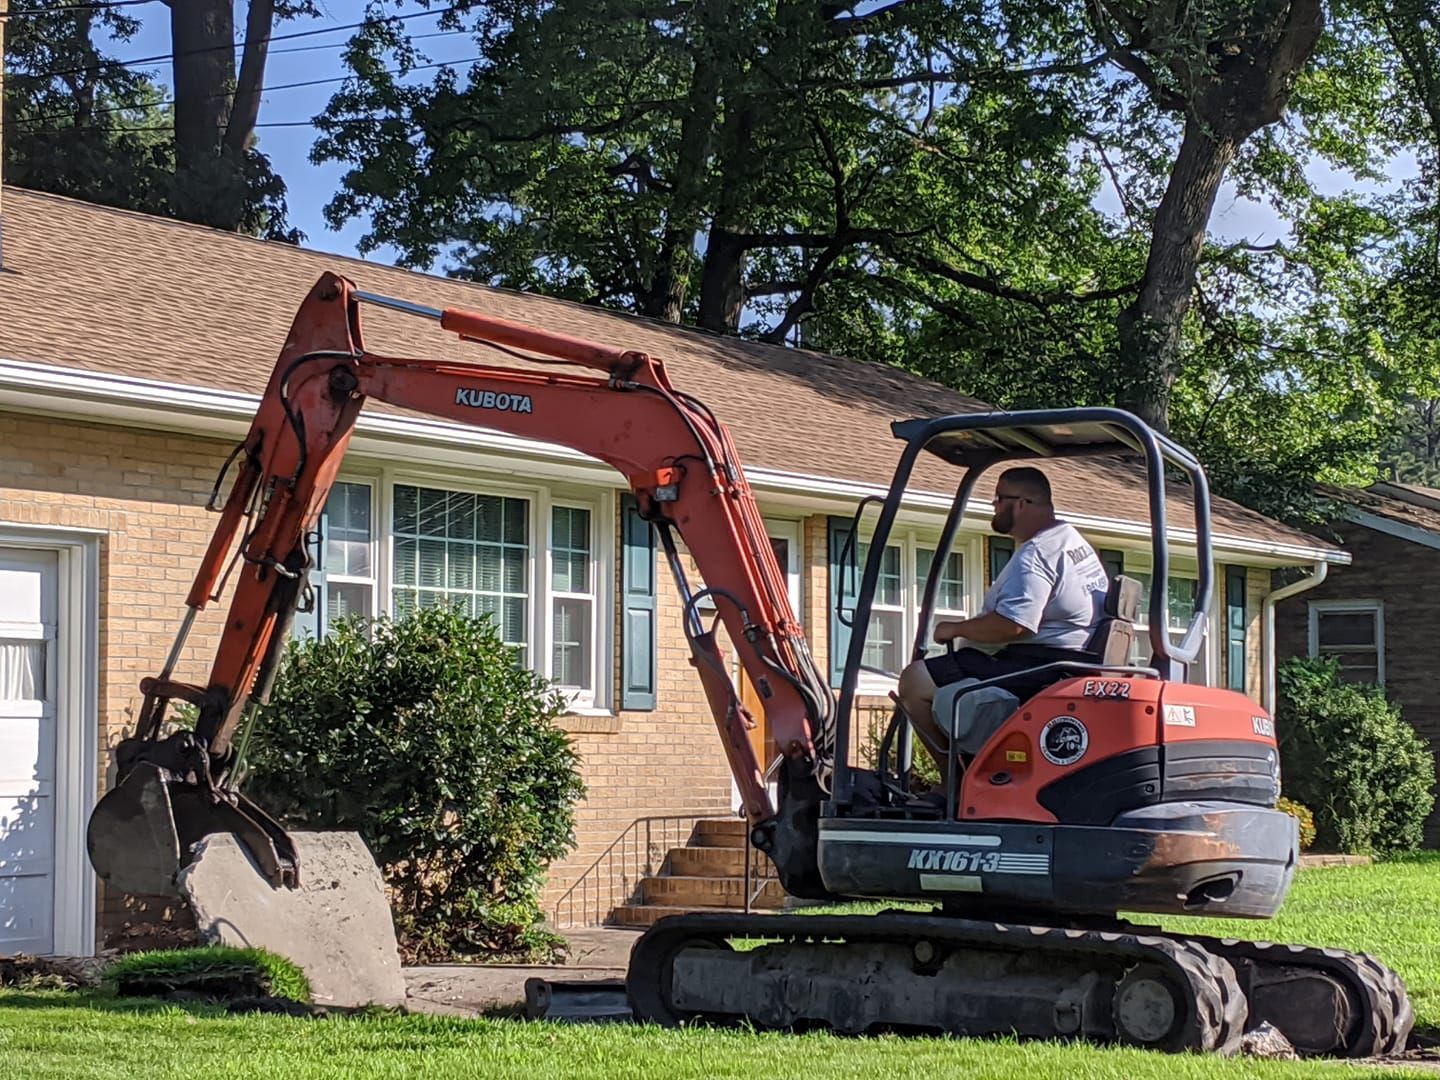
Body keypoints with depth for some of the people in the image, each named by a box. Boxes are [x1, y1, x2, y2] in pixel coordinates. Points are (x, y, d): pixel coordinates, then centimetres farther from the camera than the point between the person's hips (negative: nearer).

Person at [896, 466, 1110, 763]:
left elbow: (1010, 625, -27)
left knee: (915, 681, -16)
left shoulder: (1035, 554, -17)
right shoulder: (1072, 539, 17)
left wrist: (955, 629, -10)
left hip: (1041, 666, -11)